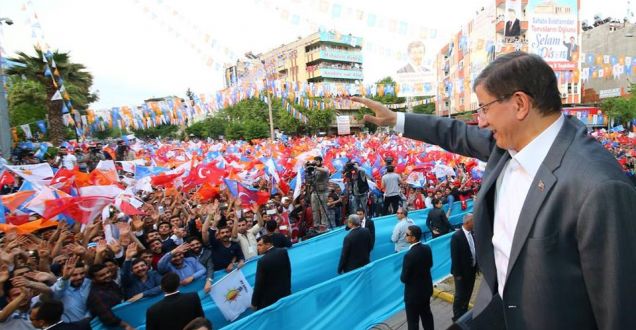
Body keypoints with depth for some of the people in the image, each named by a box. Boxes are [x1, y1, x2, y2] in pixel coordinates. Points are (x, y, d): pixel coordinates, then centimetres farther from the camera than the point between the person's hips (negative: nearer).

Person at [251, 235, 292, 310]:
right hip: (285, 293, 6)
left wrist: (254, 303, -6)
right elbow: (288, 271, 5)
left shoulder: (263, 261, -23)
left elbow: (259, 284, -17)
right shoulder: (283, 252, -5)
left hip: (269, 299, -6)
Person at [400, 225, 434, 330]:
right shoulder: (427, 248, -8)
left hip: (414, 293, -8)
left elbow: (404, 278, -23)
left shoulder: (409, 255, -32)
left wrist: (402, 276, -2)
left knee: (413, 321, 9)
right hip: (426, 288, 8)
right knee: (426, 314, 26)